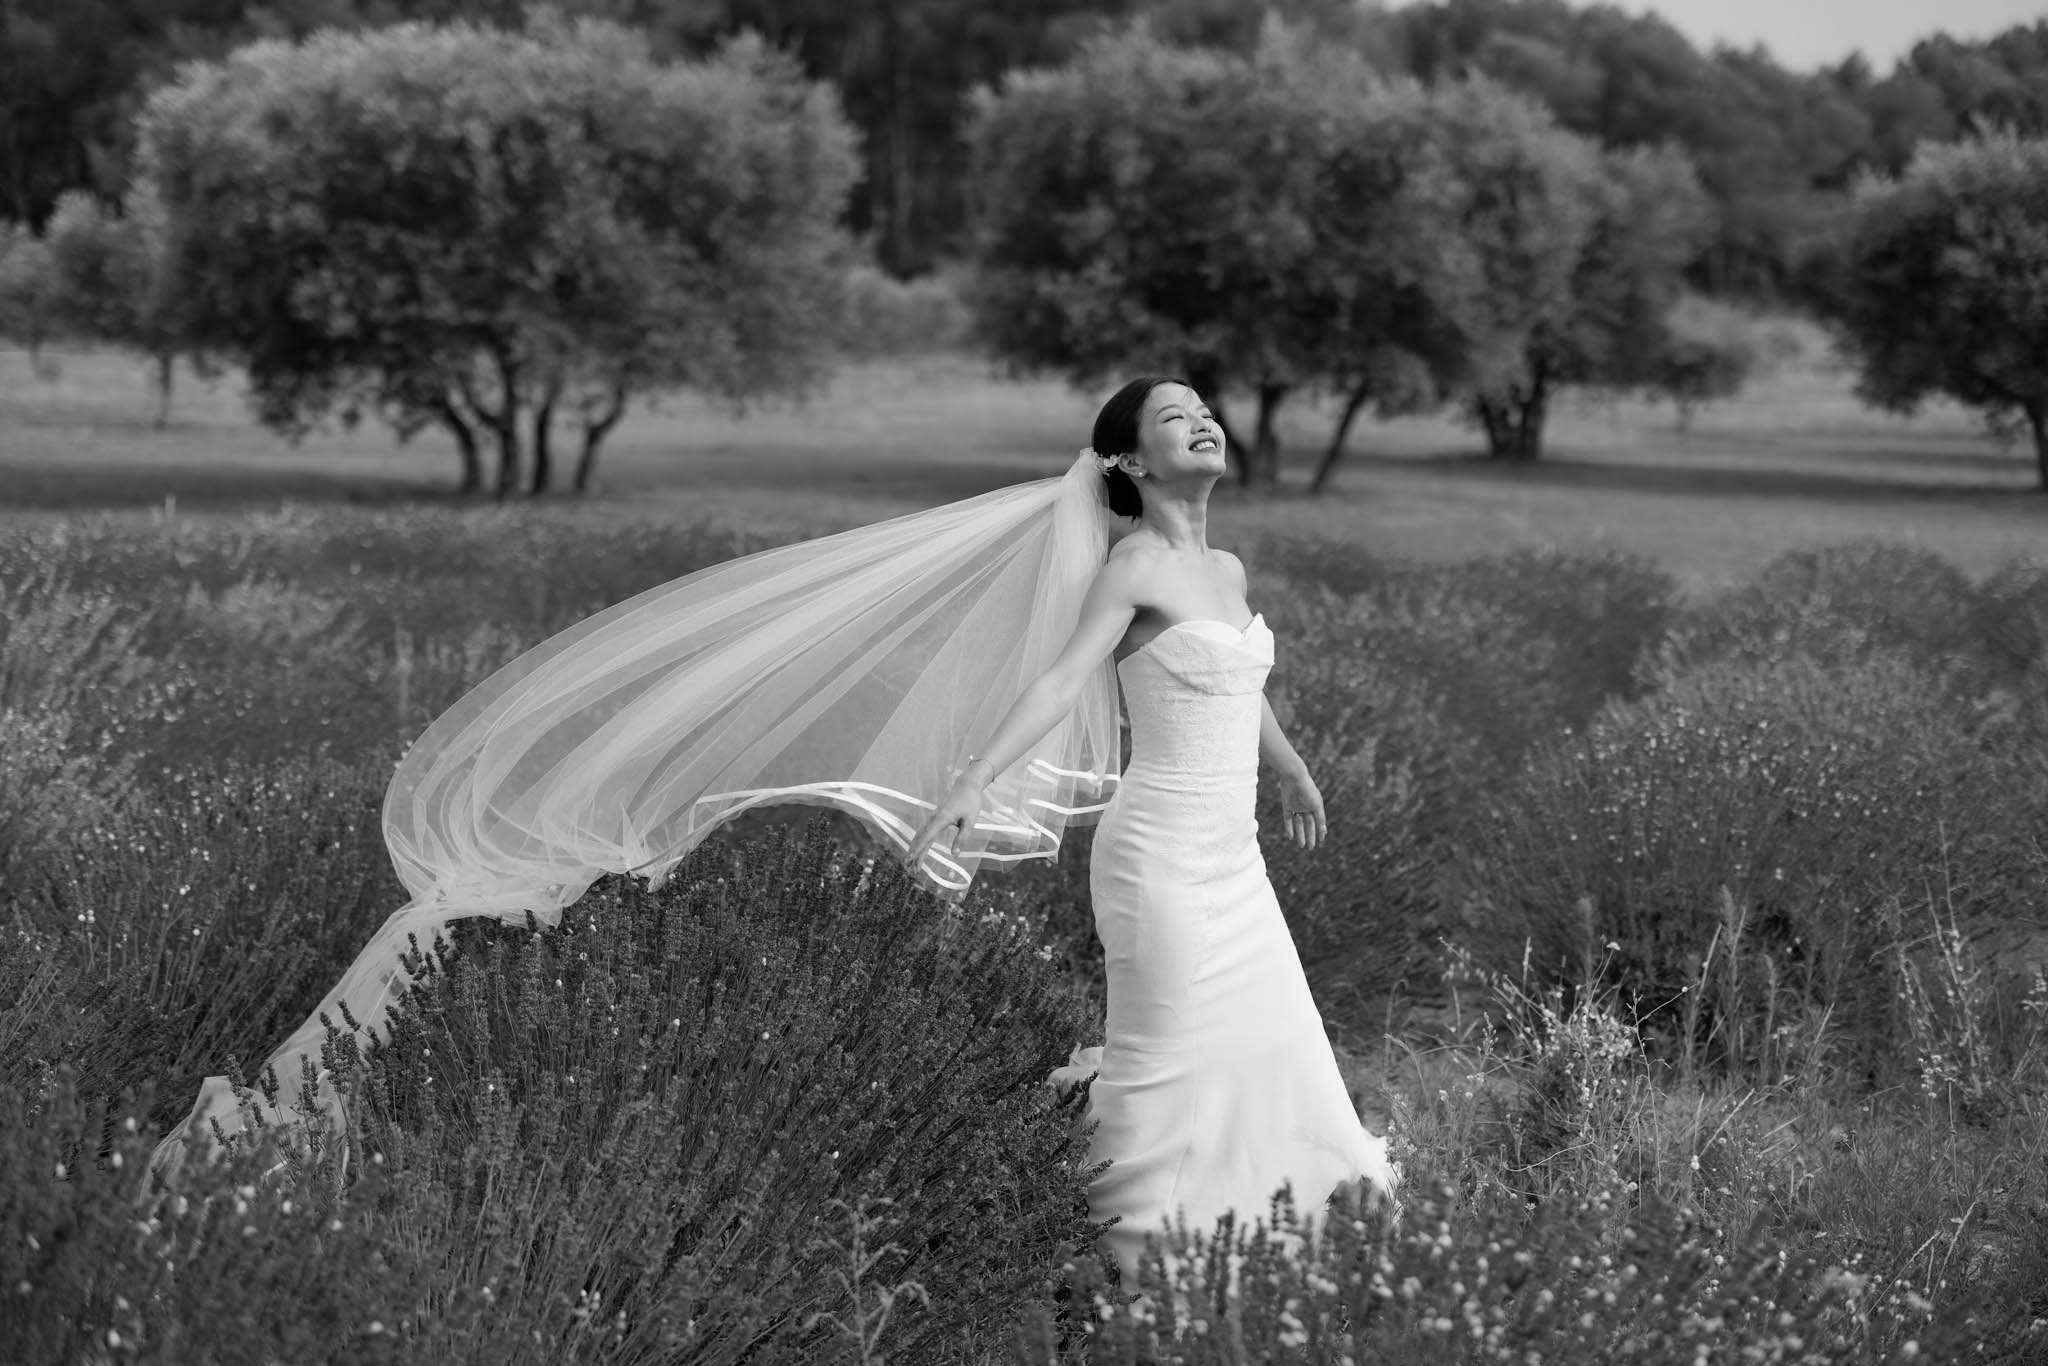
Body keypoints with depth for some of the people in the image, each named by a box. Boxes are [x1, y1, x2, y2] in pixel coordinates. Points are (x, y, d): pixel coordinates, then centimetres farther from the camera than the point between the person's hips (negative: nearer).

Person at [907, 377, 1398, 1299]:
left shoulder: (1227, 571, 11)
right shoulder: (1136, 567, -11)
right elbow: (1062, 680, -23)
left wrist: (1291, 769, 46)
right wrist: (973, 781, -36)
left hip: (1232, 853, 8)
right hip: (1161, 846, -8)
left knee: (1275, 1045, 10)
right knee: (1160, 1054, -4)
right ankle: (1132, 1256, 3)